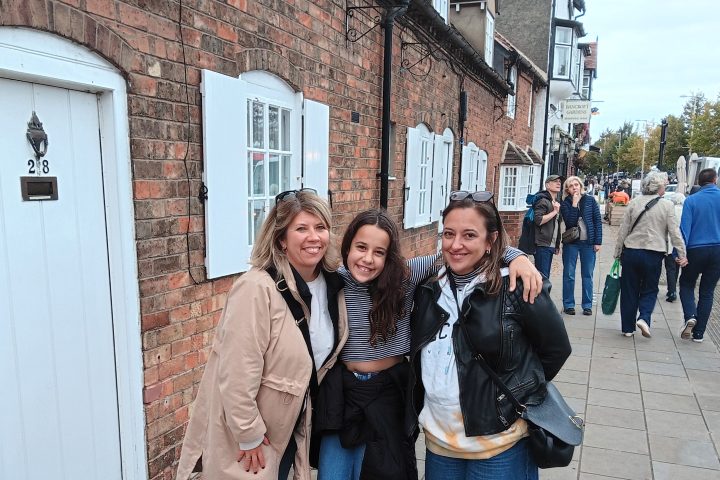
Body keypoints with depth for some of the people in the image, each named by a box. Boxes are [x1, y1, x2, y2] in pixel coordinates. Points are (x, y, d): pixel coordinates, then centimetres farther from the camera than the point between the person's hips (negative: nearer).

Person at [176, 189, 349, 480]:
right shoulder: (257, 289, -28)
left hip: (290, 426, 6)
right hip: (244, 434, -6)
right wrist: (250, 435, -18)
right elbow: (237, 374, -25)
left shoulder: (333, 284, -4)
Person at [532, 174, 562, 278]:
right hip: (542, 245, -9)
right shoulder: (543, 200, -8)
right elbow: (538, 220, -21)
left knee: (546, 277, 9)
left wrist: (557, 245, 19)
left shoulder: (556, 202, 20)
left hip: (551, 245, 9)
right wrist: (555, 211, -13)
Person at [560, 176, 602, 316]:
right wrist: (574, 204, -17)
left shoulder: (590, 200, 2)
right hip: (571, 242, 0)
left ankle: (587, 305, 15)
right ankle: (568, 304, 12)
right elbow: (569, 222, -13)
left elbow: (598, 221, 1)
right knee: (569, 274, 3)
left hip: (588, 242, 0)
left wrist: (598, 242, -4)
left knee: (587, 275, 6)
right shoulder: (565, 203, 0)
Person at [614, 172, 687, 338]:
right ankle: (644, 318, -7)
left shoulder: (634, 202, 0)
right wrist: (682, 254, -1)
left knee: (629, 291, 10)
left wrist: (618, 252, 9)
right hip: (654, 254, -2)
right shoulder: (667, 205, -5)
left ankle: (628, 328, 15)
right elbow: (674, 232, -6)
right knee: (650, 290, 15)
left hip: (631, 252, 2)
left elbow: (623, 230, 2)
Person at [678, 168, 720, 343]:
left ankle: (690, 316, -8)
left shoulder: (691, 200, -7)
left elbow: (684, 228, -13)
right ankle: (698, 333, 13)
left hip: (695, 250, -2)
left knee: (686, 284, 17)